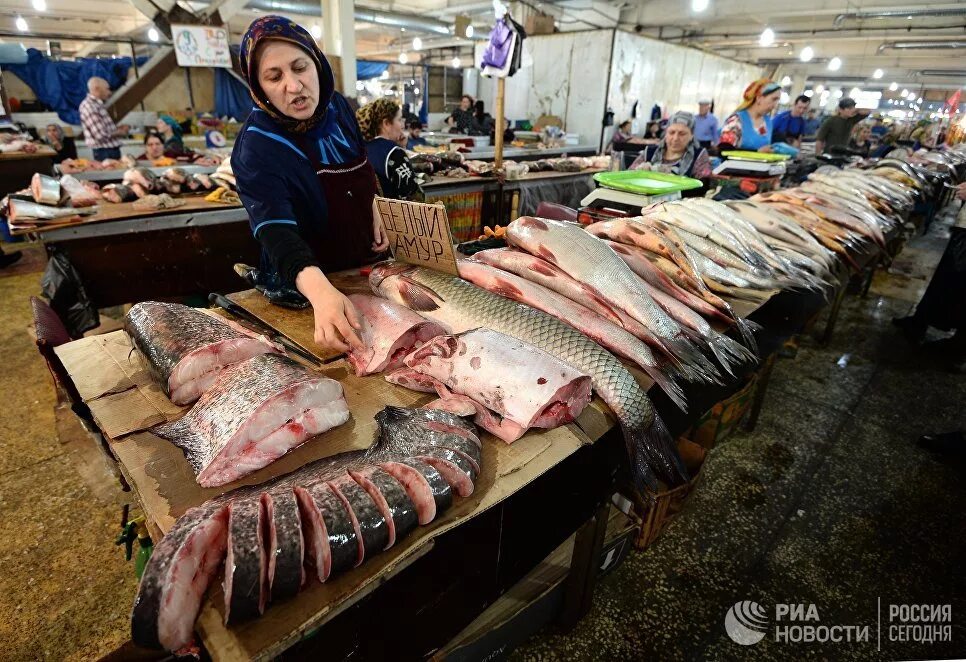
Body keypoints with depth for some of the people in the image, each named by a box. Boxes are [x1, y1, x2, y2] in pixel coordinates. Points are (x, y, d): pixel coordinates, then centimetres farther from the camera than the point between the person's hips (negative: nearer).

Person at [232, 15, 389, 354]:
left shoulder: (337, 107, -7)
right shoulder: (256, 146, -25)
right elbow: (276, 230, -40)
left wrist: (374, 211, -3)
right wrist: (320, 290, -57)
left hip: (367, 267, 6)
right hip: (305, 287, -5)